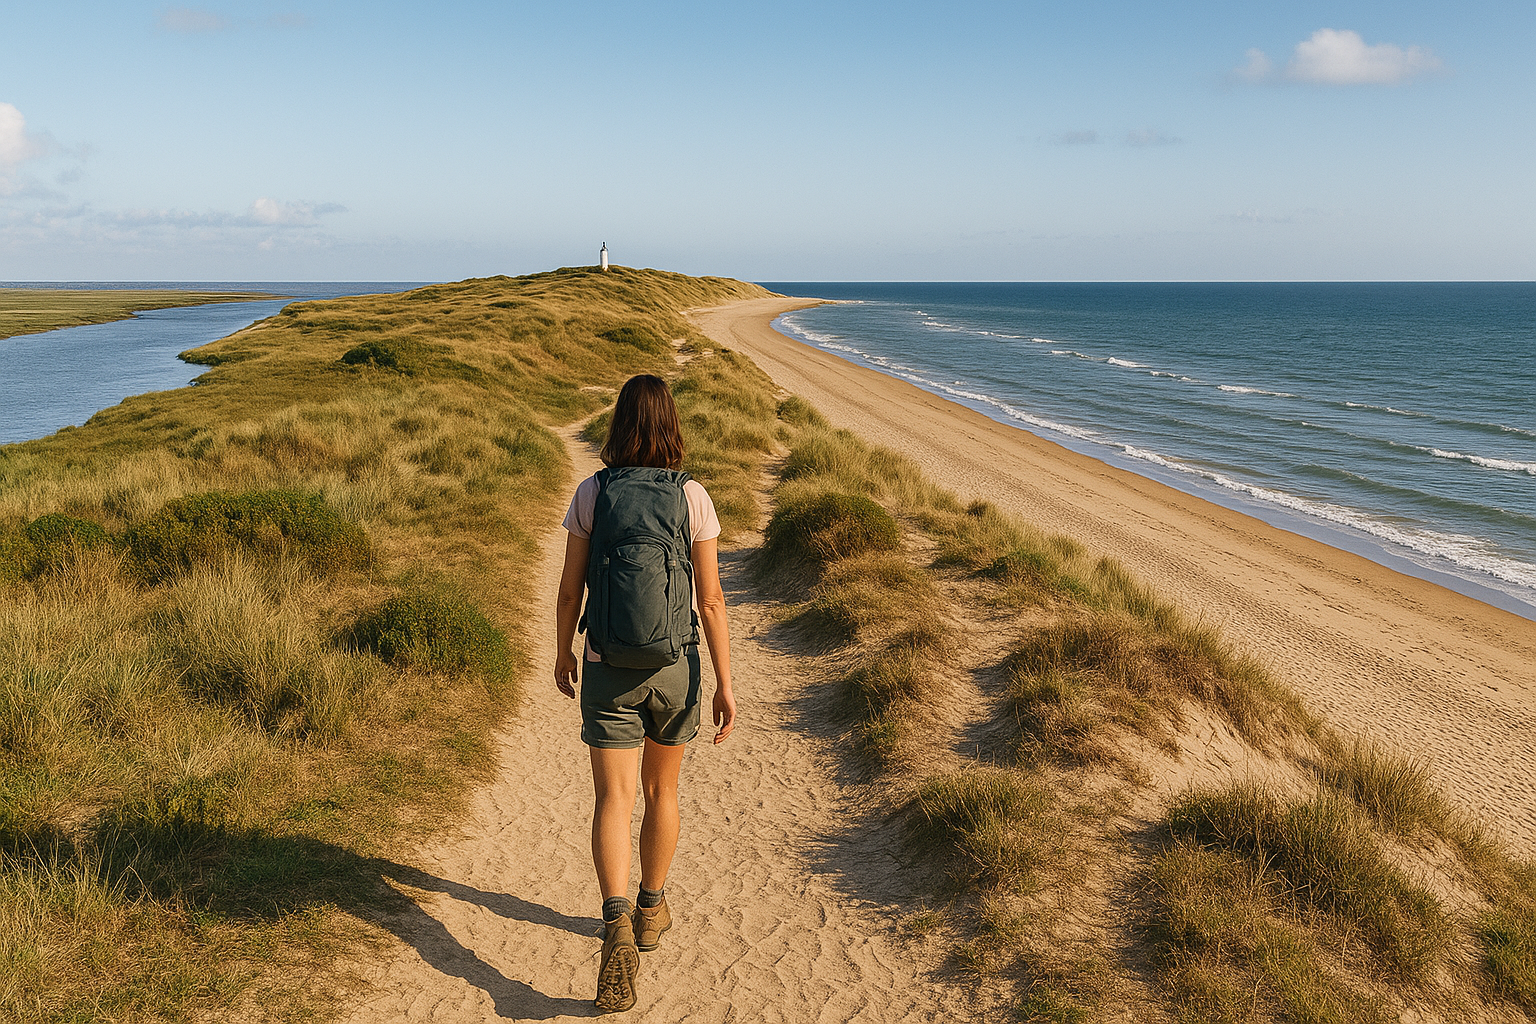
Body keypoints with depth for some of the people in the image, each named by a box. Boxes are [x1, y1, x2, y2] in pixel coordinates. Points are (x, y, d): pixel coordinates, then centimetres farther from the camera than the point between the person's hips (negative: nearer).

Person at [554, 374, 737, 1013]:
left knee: (614, 801, -2)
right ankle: (651, 910, 36)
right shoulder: (692, 496, -9)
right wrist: (725, 684, -5)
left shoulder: (590, 493, -6)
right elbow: (711, 600, -10)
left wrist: (562, 652, 15)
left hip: (608, 670, -1)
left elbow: (570, 588, -2)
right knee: (661, 791, 20)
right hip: (675, 666, 1)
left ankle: (618, 926, -22)